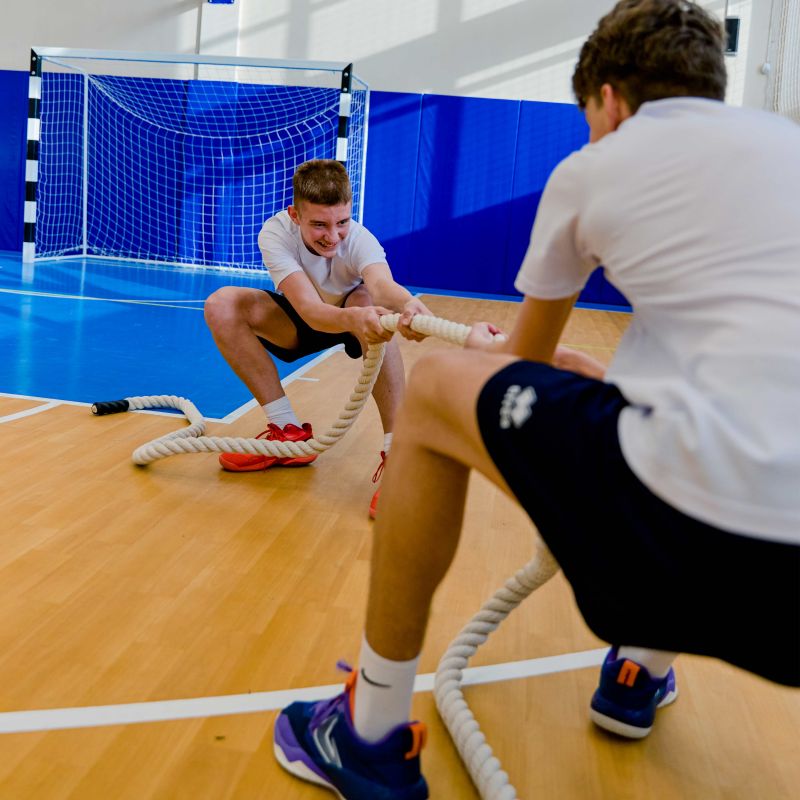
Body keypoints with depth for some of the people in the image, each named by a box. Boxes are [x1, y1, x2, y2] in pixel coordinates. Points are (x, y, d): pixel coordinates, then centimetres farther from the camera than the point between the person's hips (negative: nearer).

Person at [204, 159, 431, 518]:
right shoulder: (276, 233, -29)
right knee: (222, 304, -24)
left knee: (374, 303, -38)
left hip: (353, 315, -2)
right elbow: (309, 308, -45)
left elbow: (383, 285, -54)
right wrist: (352, 318, -68)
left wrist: (408, 305, -79)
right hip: (298, 325, 2)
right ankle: (289, 431, -17)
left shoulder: (359, 239, -30)